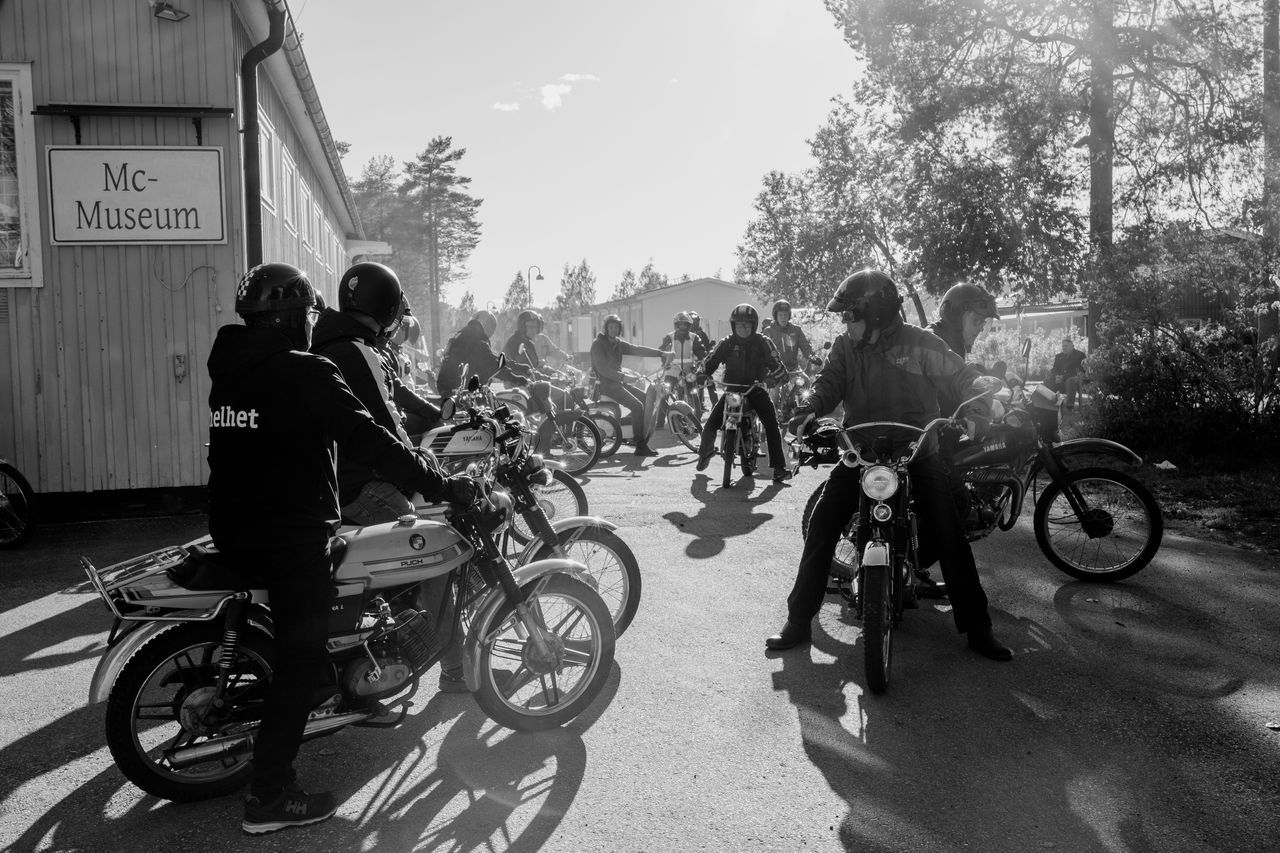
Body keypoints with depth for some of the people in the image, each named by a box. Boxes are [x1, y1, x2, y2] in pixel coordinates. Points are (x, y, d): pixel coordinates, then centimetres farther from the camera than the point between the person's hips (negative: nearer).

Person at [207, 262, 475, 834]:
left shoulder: (227, 365, 9)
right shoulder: (307, 373, -16)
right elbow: (368, 443, -22)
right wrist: (444, 487, -18)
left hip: (231, 529, 9)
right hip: (292, 536, -9)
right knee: (301, 657, 0)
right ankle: (270, 795, 4)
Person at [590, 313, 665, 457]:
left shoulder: (618, 343, 14)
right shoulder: (598, 343, -8)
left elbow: (636, 349, 4)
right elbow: (602, 367, -19)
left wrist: (660, 353, -7)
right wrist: (620, 376, -29)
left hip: (618, 381, 8)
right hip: (606, 384, -8)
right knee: (637, 405, -21)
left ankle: (644, 440, 3)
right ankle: (640, 447, -17)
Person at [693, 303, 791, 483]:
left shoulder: (762, 342, -4)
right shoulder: (727, 343, 0)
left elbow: (777, 364, -9)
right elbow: (711, 361, -4)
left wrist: (772, 375, -30)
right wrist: (702, 374, -25)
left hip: (756, 389, -1)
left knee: (772, 424, -20)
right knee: (710, 425, -11)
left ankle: (779, 467, -16)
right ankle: (705, 452, 20)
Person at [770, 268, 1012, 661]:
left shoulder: (919, 342, -3)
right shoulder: (846, 346, 6)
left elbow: (958, 374, -6)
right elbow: (830, 381, -4)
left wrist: (986, 389, -28)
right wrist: (809, 411, -25)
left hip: (917, 446, -2)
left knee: (948, 533, -9)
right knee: (822, 526, -9)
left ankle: (976, 627, 4)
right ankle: (798, 620, -1)